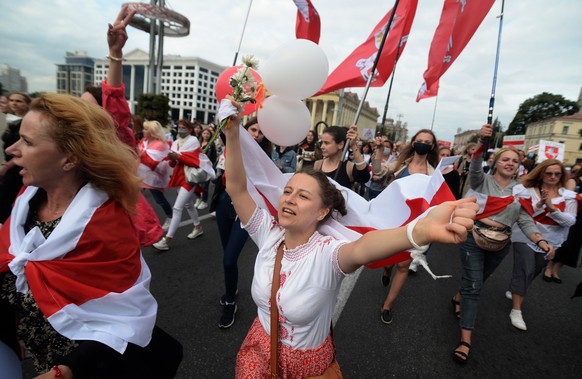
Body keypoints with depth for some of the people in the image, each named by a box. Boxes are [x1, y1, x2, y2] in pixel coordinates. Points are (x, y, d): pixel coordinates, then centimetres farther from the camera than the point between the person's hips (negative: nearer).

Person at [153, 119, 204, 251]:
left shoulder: (193, 141, -6)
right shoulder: (175, 142, 11)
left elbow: (194, 160, -15)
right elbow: (173, 164, 9)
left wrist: (178, 156, -24)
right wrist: (172, 159, -14)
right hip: (179, 176, 8)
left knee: (177, 207, -13)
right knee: (188, 204, 18)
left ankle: (167, 240, -11)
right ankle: (198, 228, 37)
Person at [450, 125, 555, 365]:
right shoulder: (482, 180, -5)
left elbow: (525, 221, 3)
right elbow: (475, 166, -27)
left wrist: (541, 241, -14)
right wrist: (482, 142, -44)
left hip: (501, 244, 5)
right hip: (474, 238, -4)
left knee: (477, 281, 21)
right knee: (473, 286, -8)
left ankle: (458, 298, 52)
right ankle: (465, 340, -3)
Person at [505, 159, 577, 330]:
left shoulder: (569, 196, -1)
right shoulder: (527, 190, -5)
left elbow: (570, 221, -10)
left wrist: (552, 207, -24)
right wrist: (539, 204, -24)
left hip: (549, 242, 4)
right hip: (526, 237, -3)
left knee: (533, 272, 18)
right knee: (524, 270, -13)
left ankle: (514, 291, 44)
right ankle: (516, 311, -9)